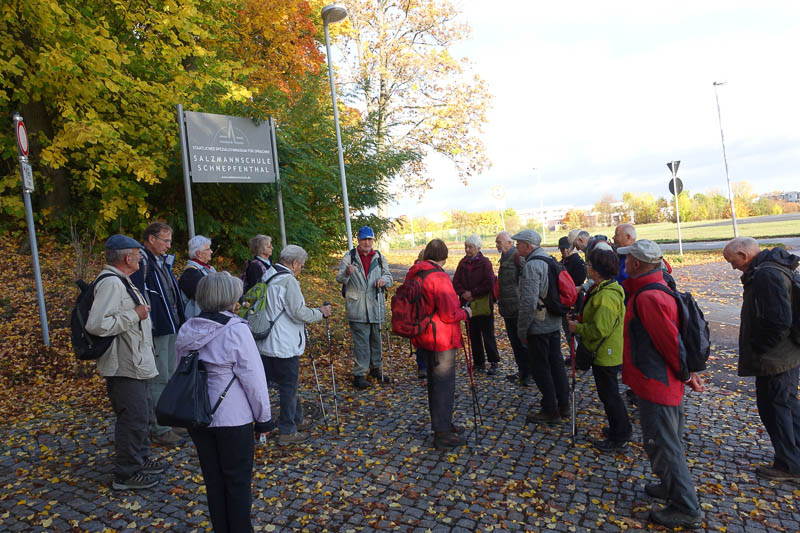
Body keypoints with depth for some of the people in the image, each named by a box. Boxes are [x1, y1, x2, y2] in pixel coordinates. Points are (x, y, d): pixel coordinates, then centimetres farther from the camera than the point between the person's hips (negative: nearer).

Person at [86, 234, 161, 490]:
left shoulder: (120, 281, 13)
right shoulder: (111, 283, -21)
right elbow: (96, 324, -30)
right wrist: (135, 315, -23)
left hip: (135, 363, 11)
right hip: (123, 366, -11)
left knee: (143, 413, 21)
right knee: (133, 417, -2)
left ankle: (140, 459, 36)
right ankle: (126, 474, 12)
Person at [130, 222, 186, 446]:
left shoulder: (164, 261, 15)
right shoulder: (142, 263, -15)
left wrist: (179, 322, 17)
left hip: (171, 328, 10)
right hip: (156, 331, -9)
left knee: (171, 378, 18)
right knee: (158, 381, -2)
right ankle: (158, 430, 9)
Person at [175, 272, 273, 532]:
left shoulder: (186, 330, 0)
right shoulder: (236, 330, -18)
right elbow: (253, 379, -16)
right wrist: (263, 418, -4)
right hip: (233, 418, -5)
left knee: (213, 479, 19)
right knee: (238, 481, 12)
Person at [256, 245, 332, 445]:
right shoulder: (288, 281, -17)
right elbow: (299, 313, -21)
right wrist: (321, 312, -5)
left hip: (265, 344, 9)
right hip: (284, 346, -9)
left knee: (289, 384, 21)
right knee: (289, 387, 3)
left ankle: (296, 420, 35)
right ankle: (287, 432, 13)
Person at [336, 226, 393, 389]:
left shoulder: (379, 257, 10)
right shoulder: (349, 257, -1)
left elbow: (389, 277, 13)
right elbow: (339, 279, -9)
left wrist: (383, 280, -12)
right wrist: (347, 273, -32)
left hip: (376, 306, 4)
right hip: (357, 307, -4)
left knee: (376, 339, 15)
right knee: (361, 342, -5)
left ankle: (376, 369, 32)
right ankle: (359, 374, 4)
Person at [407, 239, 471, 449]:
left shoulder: (413, 274, 6)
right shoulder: (439, 277, -22)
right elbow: (449, 314, -24)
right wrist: (465, 313, -5)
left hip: (424, 337, 9)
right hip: (441, 339, -9)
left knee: (435, 381, 21)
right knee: (444, 384, 1)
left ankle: (441, 423, 36)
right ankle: (442, 435, 11)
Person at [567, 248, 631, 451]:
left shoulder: (607, 296, -27)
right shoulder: (602, 289, 7)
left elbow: (599, 330, -29)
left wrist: (577, 328, -17)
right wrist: (579, 322, 8)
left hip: (606, 354, -11)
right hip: (603, 352, 11)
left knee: (609, 394, 4)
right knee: (608, 393, 22)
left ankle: (619, 436, 18)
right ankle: (621, 429, 37)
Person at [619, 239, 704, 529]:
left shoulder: (647, 298, -26)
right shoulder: (657, 289, 8)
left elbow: (671, 341, -25)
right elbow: (669, 339, 12)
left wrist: (686, 374, -11)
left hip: (655, 385, -10)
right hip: (667, 383, 10)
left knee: (662, 445, 3)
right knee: (668, 442, 24)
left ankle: (686, 509, 17)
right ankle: (671, 487, 42)